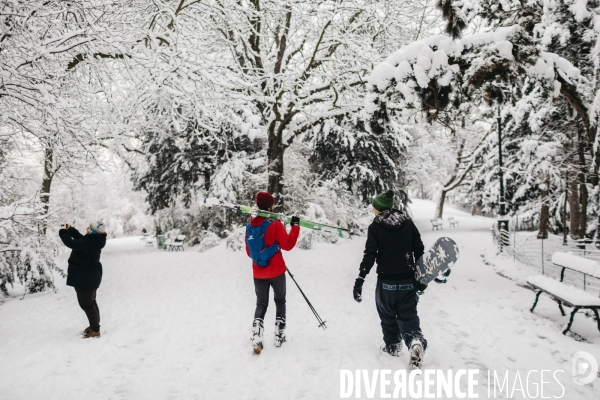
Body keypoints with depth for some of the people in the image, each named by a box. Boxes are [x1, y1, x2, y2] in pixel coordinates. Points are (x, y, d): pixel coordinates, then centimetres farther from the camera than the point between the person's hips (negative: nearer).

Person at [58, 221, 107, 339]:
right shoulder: (94, 240, 1)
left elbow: (71, 243, -28)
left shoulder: (88, 243, -30)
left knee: (86, 304, 1)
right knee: (91, 302, 22)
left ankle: (95, 330, 10)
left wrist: (63, 232, -11)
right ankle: (94, 325, 35)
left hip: (86, 278, -11)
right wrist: (69, 229, 2)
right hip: (91, 276, 11)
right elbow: (80, 238, 15)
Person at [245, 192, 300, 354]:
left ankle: (256, 339, -4)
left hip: (258, 273, 4)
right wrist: (295, 226, -7)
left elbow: (249, 252, 11)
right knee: (280, 302, 16)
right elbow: (288, 245, -14)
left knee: (261, 304, 12)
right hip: (276, 272, -4)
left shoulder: (250, 226, 2)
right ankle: (279, 336, 19)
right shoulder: (274, 224, -15)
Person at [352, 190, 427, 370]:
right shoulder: (408, 223, 2)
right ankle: (416, 341, -15)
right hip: (408, 281, 3)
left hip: (387, 282, -2)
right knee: (408, 315, 10)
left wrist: (360, 280, -14)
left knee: (388, 316, 18)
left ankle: (393, 346, 31)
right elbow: (419, 250, 3)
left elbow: (369, 255, -15)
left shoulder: (376, 227, -8)